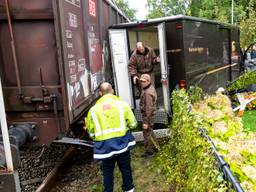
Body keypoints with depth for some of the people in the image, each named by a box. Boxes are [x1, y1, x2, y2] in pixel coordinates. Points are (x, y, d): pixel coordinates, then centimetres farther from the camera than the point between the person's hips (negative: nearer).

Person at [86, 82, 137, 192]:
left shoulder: (93, 110, 0)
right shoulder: (122, 104, -3)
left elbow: (91, 133, 5)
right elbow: (133, 124, 1)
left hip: (105, 146, 0)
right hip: (122, 143, 0)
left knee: (107, 172, 17)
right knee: (126, 169, 20)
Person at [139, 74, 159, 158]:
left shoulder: (148, 93, -27)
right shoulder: (151, 87, 4)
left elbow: (148, 108, -27)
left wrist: (146, 122, -25)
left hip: (147, 114, -10)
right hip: (148, 113, 10)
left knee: (147, 132, 3)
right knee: (150, 130, 24)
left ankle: (149, 151, 16)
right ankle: (155, 145, 40)